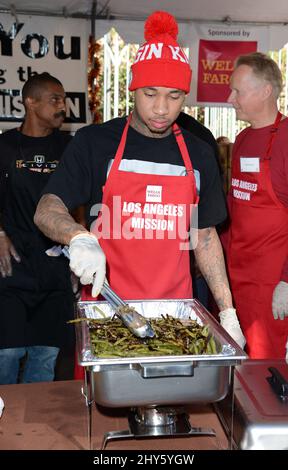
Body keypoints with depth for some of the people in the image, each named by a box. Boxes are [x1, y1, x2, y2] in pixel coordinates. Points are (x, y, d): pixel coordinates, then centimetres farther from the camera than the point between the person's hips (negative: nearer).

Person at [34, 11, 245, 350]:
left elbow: (205, 236, 11)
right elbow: (47, 210, -7)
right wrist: (79, 238, -29)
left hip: (176, 308, 2)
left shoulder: (199, 154, 7)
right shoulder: (94, 142, -2)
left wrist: (227, 312, 6)